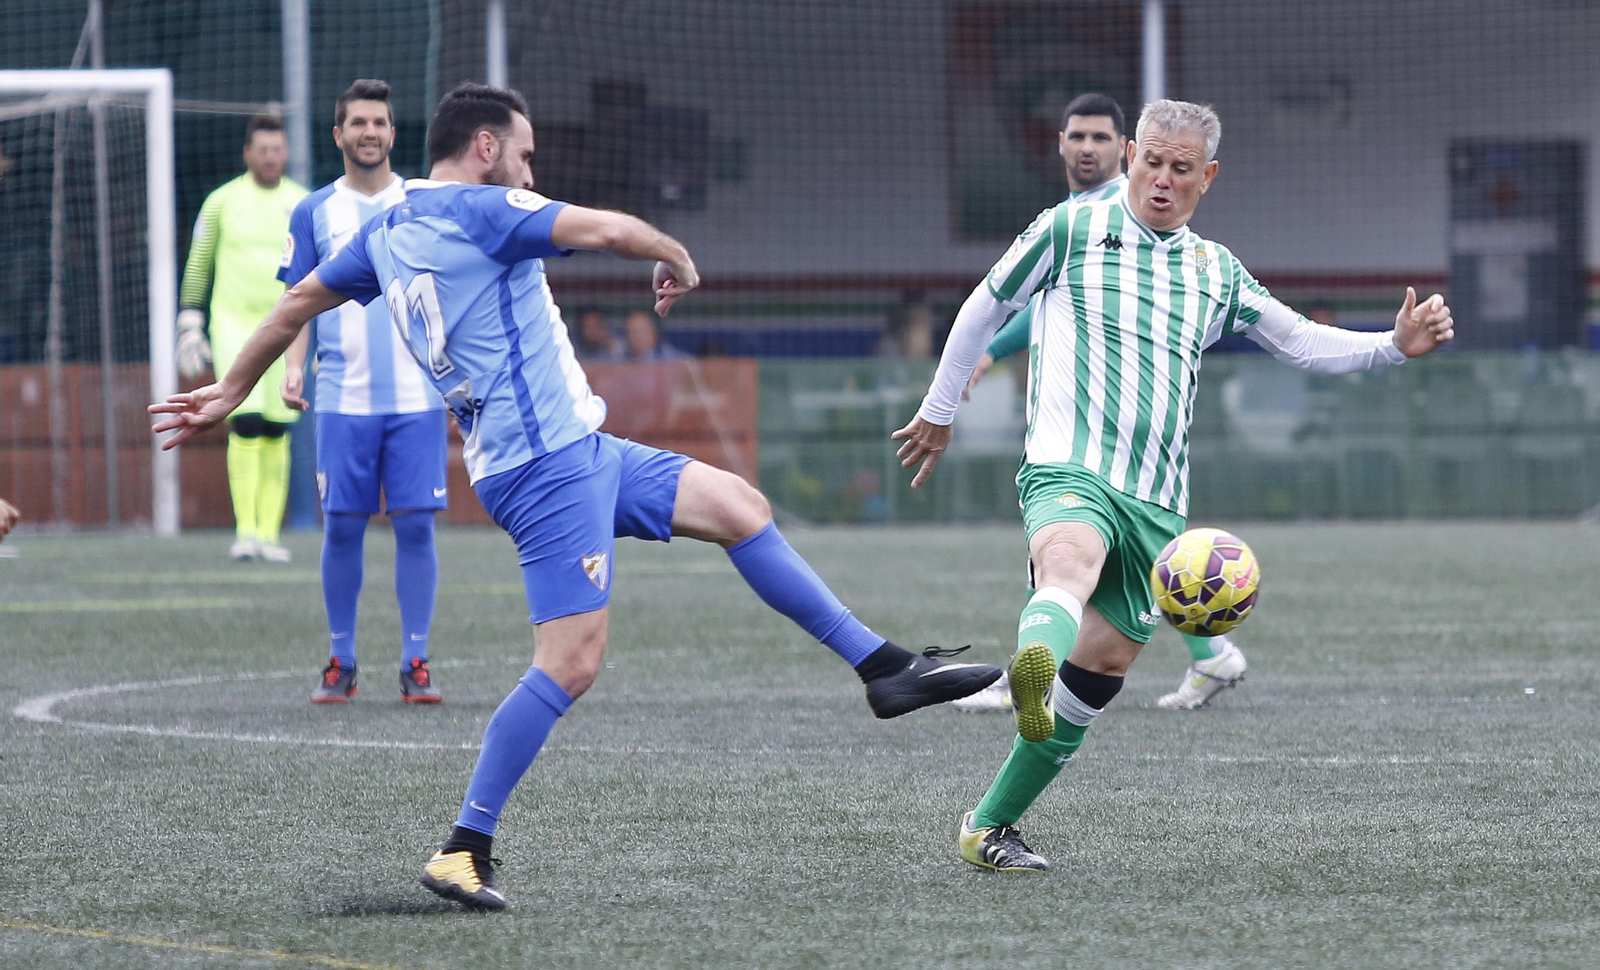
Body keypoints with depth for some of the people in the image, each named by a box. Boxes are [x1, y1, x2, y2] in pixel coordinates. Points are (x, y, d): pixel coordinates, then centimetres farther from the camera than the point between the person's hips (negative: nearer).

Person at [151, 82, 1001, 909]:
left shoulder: (387, 231, 14)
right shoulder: (477, 209, -12)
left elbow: (297, 302, 22)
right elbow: (612, 231, -18)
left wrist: (230, 391, 35)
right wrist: (677, 260, 3)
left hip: (579, 452, 10)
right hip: (548, 462, -10)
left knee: (736, 505, 11)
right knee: (571, 662, -14)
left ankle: (884, 668, 14)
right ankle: (463, 850, -11)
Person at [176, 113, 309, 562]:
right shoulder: (222, 201, 2)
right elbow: (196, 268, 9)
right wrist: (189, 329, 5)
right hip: (233, 325, -2)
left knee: (276, 433, 2)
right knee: (246, 421, -17)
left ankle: (269, 534, 9)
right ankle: (245, 530, -14)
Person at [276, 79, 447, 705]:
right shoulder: (313, 213, 8)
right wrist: (293, 367, -5)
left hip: (417, 395, 0)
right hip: (343, 397, 0)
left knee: (416, 525, -3)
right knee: (342, 528, 0)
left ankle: (415, 664, 3)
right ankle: (341, 663, 10)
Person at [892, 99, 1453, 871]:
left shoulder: (1215, 271, 19)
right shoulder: (1072, 228, 7)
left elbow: (1303, 343, 18)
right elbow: (983, 310, 18)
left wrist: (1395, 345, 1)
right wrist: (939, 411, 25)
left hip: (1156, 502, 6)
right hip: (1069, 468, -6)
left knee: (1104, 663, 3)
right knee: (1073, 563, -38)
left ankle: (991, 825, 15)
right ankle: (1031, 670, -73)